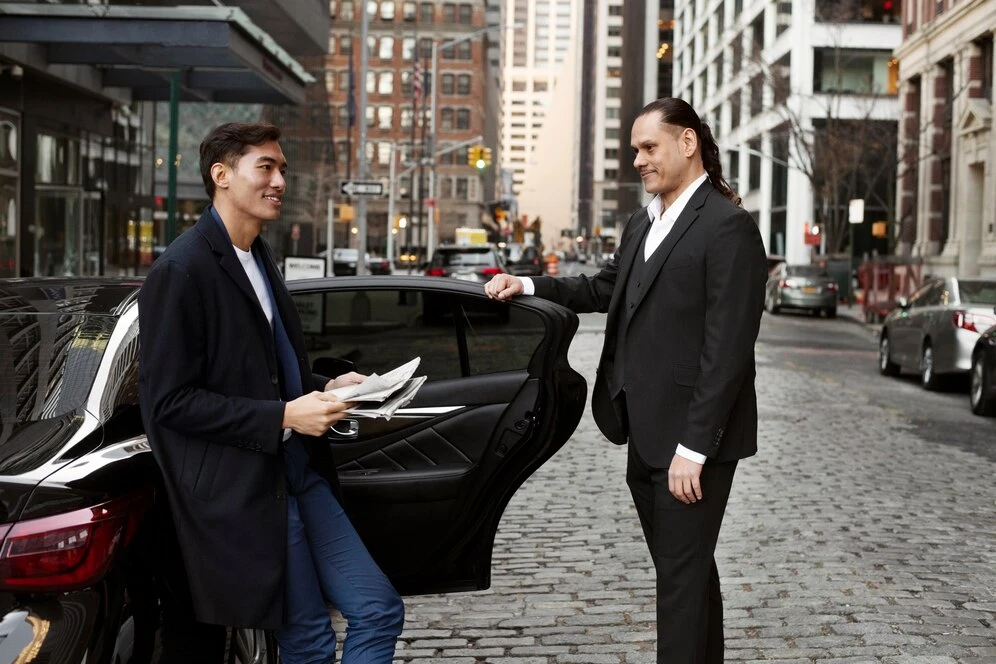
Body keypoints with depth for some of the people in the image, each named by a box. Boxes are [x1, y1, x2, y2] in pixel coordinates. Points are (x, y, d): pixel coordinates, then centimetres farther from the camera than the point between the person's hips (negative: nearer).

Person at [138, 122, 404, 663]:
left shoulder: (258, 258, 15)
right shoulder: (182, 271, -13)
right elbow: (170, 401, -16)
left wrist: (324, 391, 7)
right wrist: (283, 415, -19)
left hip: (300, 470, 8)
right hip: (244, 487, -8)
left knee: (379, 612, 5)